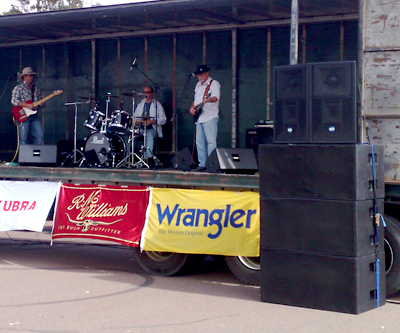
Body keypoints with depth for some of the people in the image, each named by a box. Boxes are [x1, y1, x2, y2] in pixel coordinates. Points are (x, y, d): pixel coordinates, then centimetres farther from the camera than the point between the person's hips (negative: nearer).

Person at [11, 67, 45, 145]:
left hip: (34, 115, 5)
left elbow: (41, 100, 20)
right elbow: (14, 101, -14)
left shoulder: (36, 88, 15)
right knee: (23, 138, -7)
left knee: (40, 136, -2)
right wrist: (27, 105, -20)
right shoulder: (18, 88, -3)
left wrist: (41, 104, -5)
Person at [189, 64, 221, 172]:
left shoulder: (214, 83, -4)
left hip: (210, 118, -8)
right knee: (199, 142, 7)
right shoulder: (198, 85, 21)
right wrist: (192, 107, 10)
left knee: (211, 142, -9)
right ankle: (202, 164, 12)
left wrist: (209, 99, -40)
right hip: (199, 118, 8)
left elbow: (216, 97, -19)